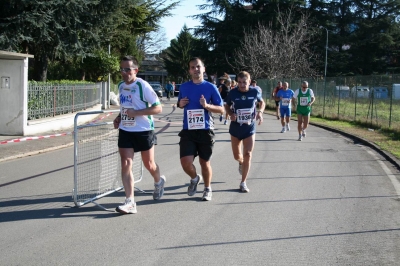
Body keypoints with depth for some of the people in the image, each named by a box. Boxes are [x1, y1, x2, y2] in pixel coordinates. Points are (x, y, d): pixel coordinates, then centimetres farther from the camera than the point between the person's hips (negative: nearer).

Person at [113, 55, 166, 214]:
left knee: (149, 164, 11)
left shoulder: (142, 85, -15)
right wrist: (119, 117, 4)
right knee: (125, 164, -9)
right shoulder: (121, 86, 6)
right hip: (125, 131, 5)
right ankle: (130, 202, -10)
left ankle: (159, 182, 45)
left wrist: (136, 113, -24)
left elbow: (158, 108, -16)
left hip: (144, 131, -5)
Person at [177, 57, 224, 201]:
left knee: (205, 162, 8)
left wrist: (207, 105, -17)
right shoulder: (184, 87, 7)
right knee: (186, 163, -10)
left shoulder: (210, 87, -1)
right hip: (188, 131, 2)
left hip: (205, 130, -1)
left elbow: (221, 109, 1)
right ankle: (194, 178, 24)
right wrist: (180, 104, -1)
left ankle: (207, 189, 32)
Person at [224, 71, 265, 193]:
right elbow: (227, 106, 6)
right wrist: (231, 114, -15)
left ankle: (243, 183, 2)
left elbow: (262, 102, 10)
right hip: (235, 128, 1)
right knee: (237, 155, 13)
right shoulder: (232, 93, -10)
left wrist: (260, 112, -10)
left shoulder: (255, 92, -9)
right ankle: (241, 163, 52)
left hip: (250, 128, -1)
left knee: (247, 154, -9)